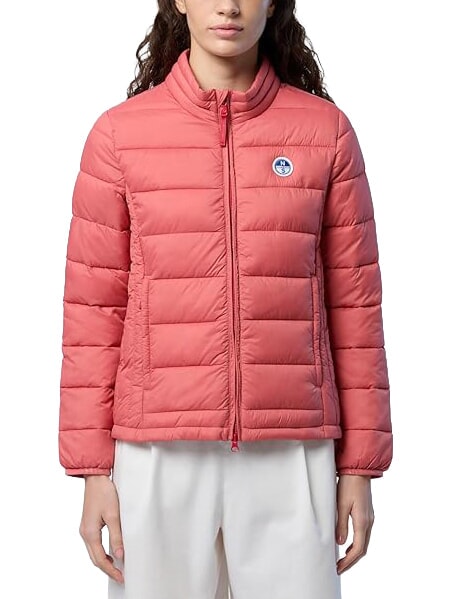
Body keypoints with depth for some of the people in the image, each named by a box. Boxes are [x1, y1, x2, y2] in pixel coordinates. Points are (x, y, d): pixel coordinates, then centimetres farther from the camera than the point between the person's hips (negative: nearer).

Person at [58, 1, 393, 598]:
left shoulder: (326, 131, 2)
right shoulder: (119, 133, 1)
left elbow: (354, 305, 4)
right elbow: (93, 309, 2)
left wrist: (359, 467, 4)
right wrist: (94, 469, 0)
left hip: (290, 455, 0)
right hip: (158, 455, 0)